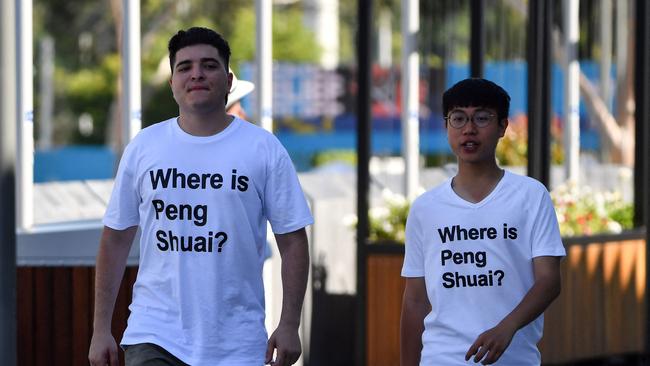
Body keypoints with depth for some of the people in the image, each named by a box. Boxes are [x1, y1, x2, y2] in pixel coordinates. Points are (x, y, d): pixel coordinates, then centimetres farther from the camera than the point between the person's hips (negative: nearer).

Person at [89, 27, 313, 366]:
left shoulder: (265, 149, 1)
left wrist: (289, 326, -7)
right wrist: (101, 329, 5)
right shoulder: (143, 147, 5)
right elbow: (115, 239, 9)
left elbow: (292, 241, 1)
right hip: (154, 337, 0)